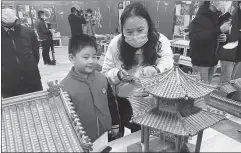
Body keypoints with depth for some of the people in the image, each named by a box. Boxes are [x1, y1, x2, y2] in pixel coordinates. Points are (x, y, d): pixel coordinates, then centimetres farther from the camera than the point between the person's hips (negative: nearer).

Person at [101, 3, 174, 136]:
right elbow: (105, 73, -1)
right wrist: (118, 75, -22)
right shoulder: (116, 43, -8)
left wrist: (156, 70, -36)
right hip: (123, 102, 1)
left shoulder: (161, 42, -9)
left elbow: (169, 68, -14)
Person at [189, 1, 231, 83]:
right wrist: (219, 30, -28)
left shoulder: (217, 19, 12)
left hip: (213, 62, 6)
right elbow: (196, 38, -25)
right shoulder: (198, 20, -9)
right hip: (201, 63, -6)